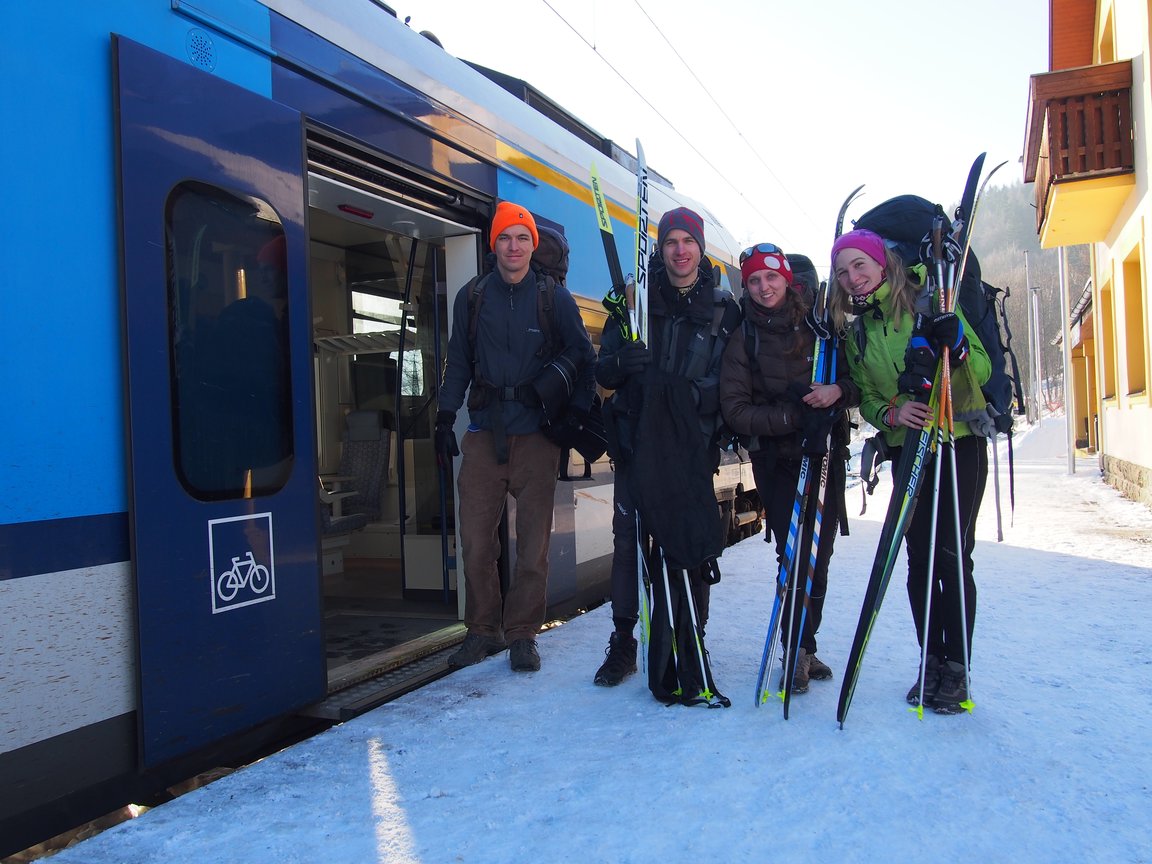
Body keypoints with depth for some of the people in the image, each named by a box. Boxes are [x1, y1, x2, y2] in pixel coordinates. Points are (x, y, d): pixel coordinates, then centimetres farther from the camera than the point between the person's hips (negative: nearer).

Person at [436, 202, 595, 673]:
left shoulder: (554, 296, 5)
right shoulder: (472, 297, 10)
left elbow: (581, 353, 9)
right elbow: (458, 362, 15)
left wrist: (577, 409, -2)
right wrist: (445, 418, 9)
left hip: (536, 433, -1)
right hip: (484, 432, 2)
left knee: (533, 540, 1)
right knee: (476, 538, 0)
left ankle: (522, 633, 14)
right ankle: (482, 630, 16)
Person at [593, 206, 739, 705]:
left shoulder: (723, 308, 7)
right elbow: (603, 371, 4)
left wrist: (698, 392, -17)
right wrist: (620, 362, -20)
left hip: (692, 444, -1)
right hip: (635, 439, 1)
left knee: (692, 543, -1)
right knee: (627, 539, 3)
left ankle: (689, 646, 13)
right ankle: (623, 643, 16)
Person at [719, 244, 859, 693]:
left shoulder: (822, 327, 3)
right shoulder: (742, 341, 0)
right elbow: (735, 410, -7)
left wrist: (839, 390, -17)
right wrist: (791, 416, -18)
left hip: (826, 454, 2)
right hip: (777, 459, -2)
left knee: (819, 554, 6)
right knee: (794, 554, -8)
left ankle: (805, 644, 22)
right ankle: (798, 650, 6)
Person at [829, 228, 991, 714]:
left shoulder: (930, 302, -6)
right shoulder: (856, 332, 9)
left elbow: (983, 371, -7)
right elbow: (865, 397, 9)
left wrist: (955, 347, -28)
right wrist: (891, 413, -12)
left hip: (960, 441, -4)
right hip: (907, 450, 4)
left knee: (952, 555, -4)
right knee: (919, 558, 5)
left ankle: (957, 667, 8)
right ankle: (931, 660, 19)